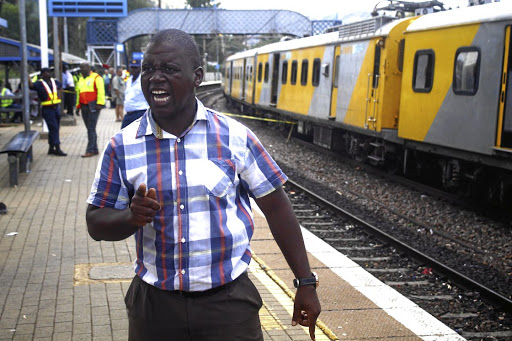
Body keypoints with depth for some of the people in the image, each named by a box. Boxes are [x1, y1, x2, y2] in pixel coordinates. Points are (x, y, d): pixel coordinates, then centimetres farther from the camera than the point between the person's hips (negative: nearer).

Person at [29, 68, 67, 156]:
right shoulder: (39, 83, -8)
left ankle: (51, 148, 22)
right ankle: (57, 149, -10)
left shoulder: (54, 81, 11)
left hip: (56, 108, 7)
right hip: (47, 109, -7)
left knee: (54, 129, 12)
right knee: (54, 129, -11)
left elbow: (60, 85, 34)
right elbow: (31, 85, -29)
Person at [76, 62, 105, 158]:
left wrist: (99, 103, -17)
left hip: (93, 106, -7)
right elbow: (78, 93, 24)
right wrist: (78, 105, 17)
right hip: (84, 107, 7)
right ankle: (95, 150, 14)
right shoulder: (81, 79, 20)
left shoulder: (96, 77, -2)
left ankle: (90, 150, -10)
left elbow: (100, 91, -10)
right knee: (90, 128, 9)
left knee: (91, 128, -10)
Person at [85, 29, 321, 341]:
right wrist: (132, 216, -21)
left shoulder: (234, 136, -6)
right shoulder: (123, 146, -3)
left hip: (229, 302, -1)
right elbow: (96, 224, 2)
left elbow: (277, 208, -1)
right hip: (154, 303, 2)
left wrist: (306, 283, -1)